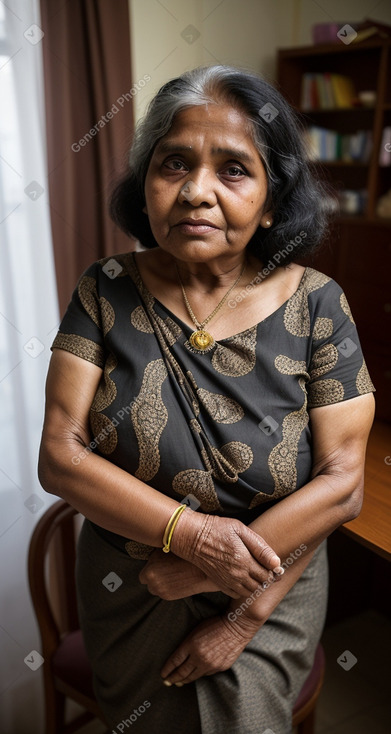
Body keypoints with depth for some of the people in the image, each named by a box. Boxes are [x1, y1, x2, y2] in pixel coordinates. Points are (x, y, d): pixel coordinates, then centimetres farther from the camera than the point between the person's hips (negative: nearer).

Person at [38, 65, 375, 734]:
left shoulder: (315, 305, -13)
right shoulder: (106, 292, -11)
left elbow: (342, 483, -13)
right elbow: (59, 456, -14)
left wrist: (248, 611, -16)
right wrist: (191, 532, -24)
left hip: (275, 591, 0)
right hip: (127, 593, 1)